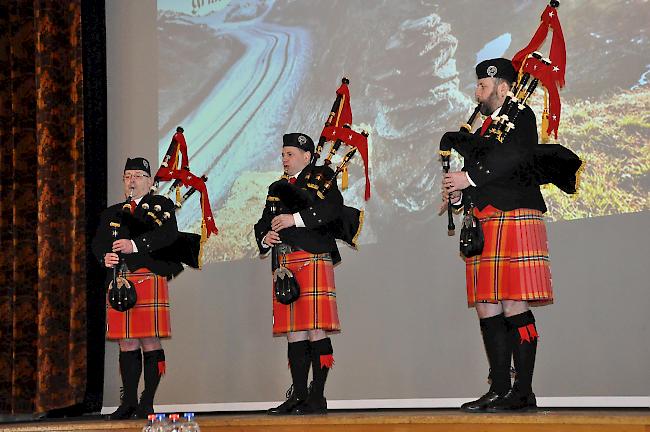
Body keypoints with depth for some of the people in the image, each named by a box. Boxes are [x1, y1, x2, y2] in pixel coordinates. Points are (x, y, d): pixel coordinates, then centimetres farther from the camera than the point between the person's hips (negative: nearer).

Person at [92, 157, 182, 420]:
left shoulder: (161, 205, 8)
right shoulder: (112, 213, 23)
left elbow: (168, 234, -9)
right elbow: (98, 242, 13)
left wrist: (135, 245, -21)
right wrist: (105, 256, -10)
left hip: (149, 278, -4)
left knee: (150, 341, -5)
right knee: (126, 343, 4)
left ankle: (147, 403, -1)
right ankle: (128, 401, 10)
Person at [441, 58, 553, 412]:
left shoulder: (521, 117, 0)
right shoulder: (483, 126, 25)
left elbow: (515, 157, -18)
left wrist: (469, 178, -13)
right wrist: (457, 193, 3)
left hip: (514, 219, -8)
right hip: (482, 227, 8)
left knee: (515, 308, -10)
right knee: (487, 309, 4)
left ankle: (523, 393, -6)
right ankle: (499, 389, 8)